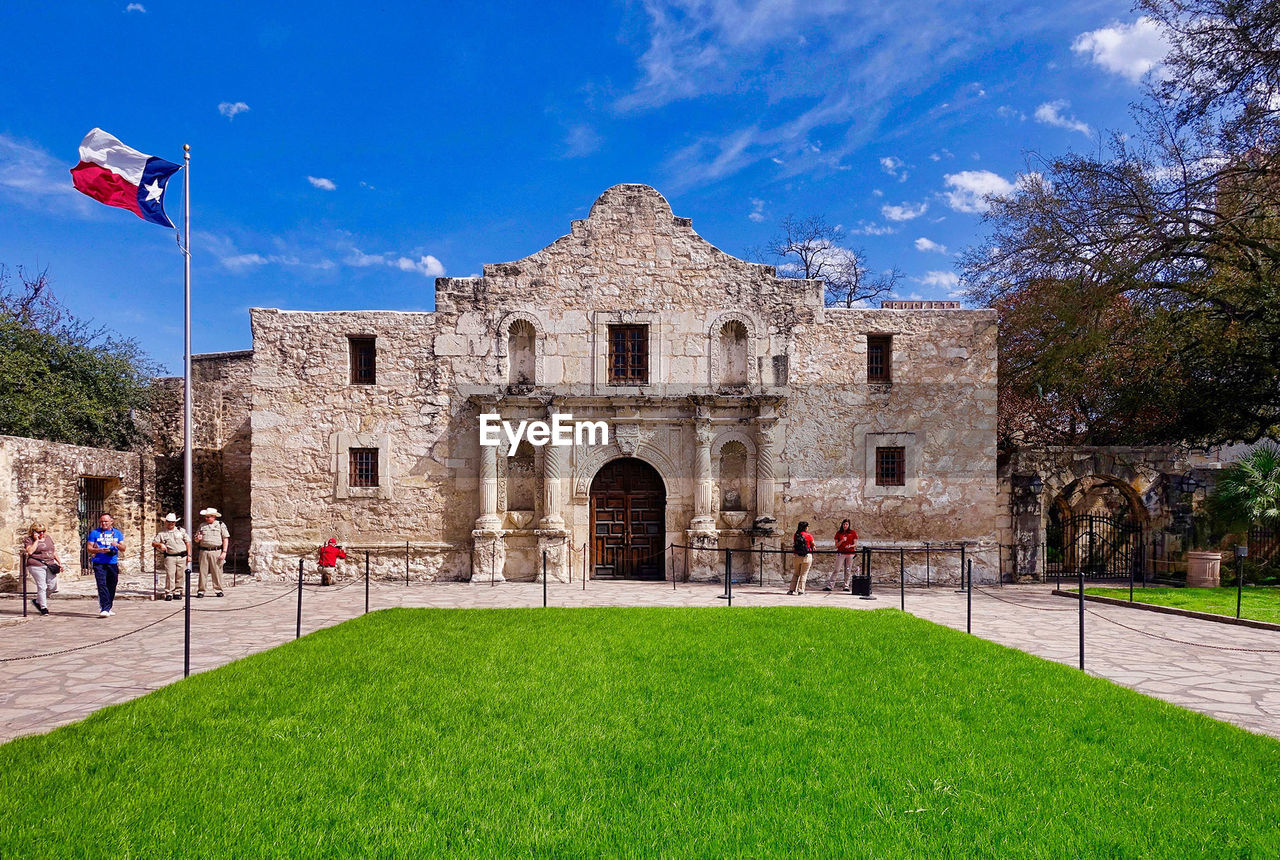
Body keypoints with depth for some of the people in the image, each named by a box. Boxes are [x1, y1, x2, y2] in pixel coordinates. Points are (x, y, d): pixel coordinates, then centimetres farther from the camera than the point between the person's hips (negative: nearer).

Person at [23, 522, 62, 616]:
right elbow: (30, 551, -17)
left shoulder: (48, 538, 17)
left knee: (53, 586, 3)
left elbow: (54, 552, 22)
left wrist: (60, 563, 17)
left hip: (50, 565, 6)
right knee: (41, 586, -6)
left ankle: (37, 601, 23)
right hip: (37, 566, -6)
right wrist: (36, 540, -13)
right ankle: (43, 608, 4)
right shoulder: (29, 540, 0)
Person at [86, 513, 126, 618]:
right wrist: (99, 550, -17)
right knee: (102, 585, -14)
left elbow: (123, 549, 7)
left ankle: (108, 608, 20)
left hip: (113, 564, 3)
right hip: (99, 563, -3)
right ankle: (104, 609, -19)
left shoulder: (117, 533, 12)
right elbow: (89, 548, 2)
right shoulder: (95, 533, 6)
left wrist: (117, 545, -15)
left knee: (111, 587, 7)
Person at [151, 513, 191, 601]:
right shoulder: (161, 533, 10)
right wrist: (160, 545, -13)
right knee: (170, 575, -10)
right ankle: (169, 593, -5)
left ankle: (177, 591, 9)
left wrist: (189, 555, 6)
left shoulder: (181, 530, 14)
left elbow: (188, 542, 13)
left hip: (182, 556, 1)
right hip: (170, 557, -1)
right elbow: (153, 543, 8)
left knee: (180, 575, 1)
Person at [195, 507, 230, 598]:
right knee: (203, 571, 1)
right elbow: (196, 540, 21)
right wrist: (197, 538, -5)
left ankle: (219, 590, 4)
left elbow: (225, 539, 3)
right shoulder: (202, 526, 15)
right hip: (204, 551, 3)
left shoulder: (221, 525, 7)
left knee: (217, 571, -2)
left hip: (216, 552, -2)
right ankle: (201, 590, 5)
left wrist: (224, 552, -6)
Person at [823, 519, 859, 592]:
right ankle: (828, 585, -7)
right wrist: (842, 541, -12)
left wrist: (850, 546, -15)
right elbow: (836, 545, 5)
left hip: (850, 554, 1)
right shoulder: (838, 533, 9)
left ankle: (845, 586, 12)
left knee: (848, 571, 3)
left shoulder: (853, 533, 7)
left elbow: (855, 544, 6)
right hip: (840, 553, 0)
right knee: (836, 570, -6)